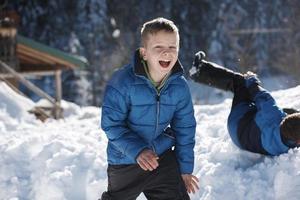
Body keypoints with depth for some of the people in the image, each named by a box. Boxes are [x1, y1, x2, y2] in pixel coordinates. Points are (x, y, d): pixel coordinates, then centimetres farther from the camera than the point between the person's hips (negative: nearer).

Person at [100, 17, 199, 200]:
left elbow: (184, 128, 0)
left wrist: (185, 168, 4)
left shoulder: (180, 86, -11)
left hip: (163, 156, 3)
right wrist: (137, 151, -32)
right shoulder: (123, 82, -25)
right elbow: (111, 124, -21)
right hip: (125, 161, -3)